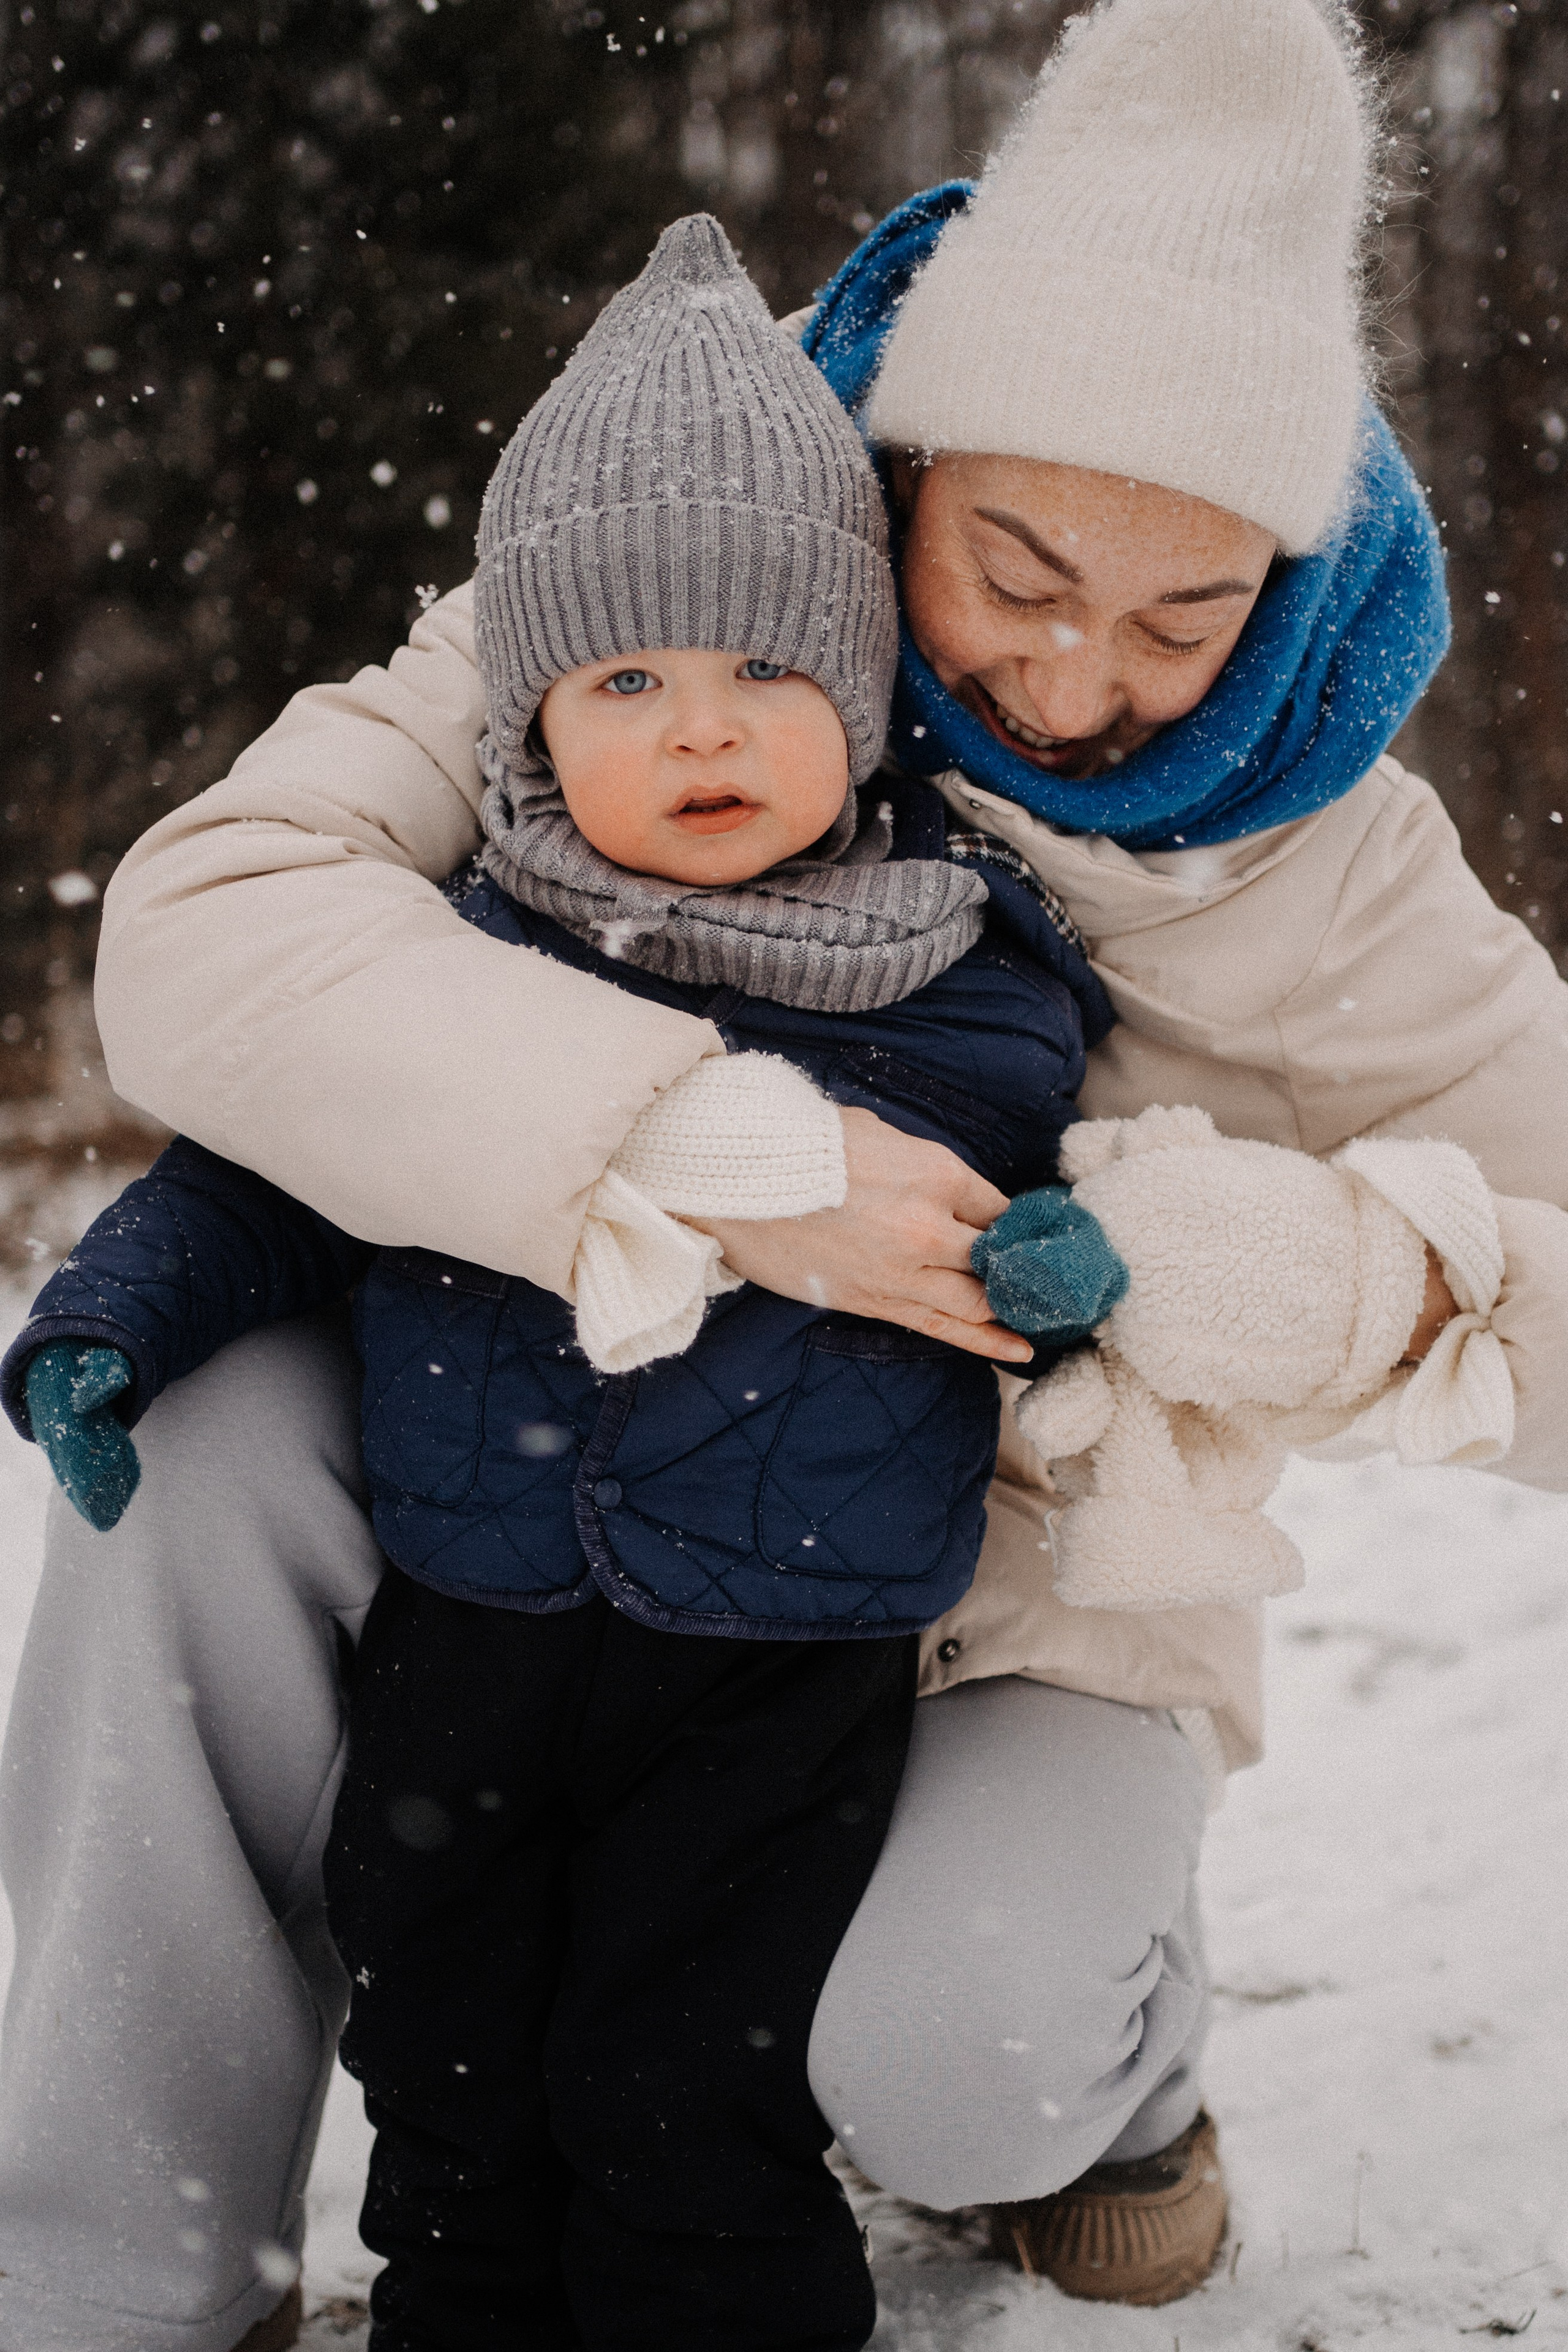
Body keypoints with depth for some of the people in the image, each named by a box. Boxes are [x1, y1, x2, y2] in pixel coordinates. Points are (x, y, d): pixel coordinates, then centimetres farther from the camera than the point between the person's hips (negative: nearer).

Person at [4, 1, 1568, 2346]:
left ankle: (1113, 2059, 11)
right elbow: (205, 927, -31)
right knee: (217, 1443, -28)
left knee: (953, 2057, -30)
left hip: (1019, 1594, 0)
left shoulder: (1331, 878, -13)